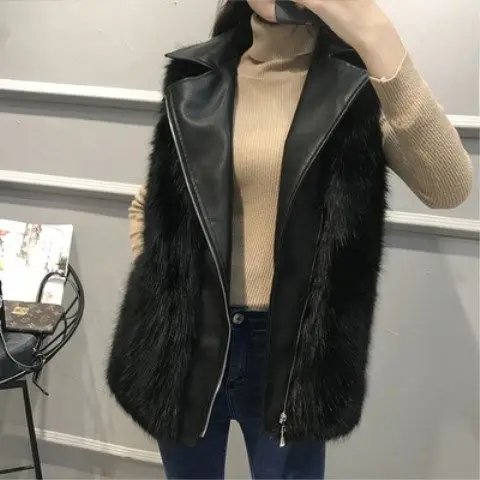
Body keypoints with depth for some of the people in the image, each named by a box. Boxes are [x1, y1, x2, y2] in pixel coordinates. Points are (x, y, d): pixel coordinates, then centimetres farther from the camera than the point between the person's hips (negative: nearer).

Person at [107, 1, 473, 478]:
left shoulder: (359, 81, -6)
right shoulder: (194, 78, 2)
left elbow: (449, 188, -25)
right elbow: (155, 201, 15)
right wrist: (152, 277, 2)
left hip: (293, 347, -2)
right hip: (186, 339, 3)